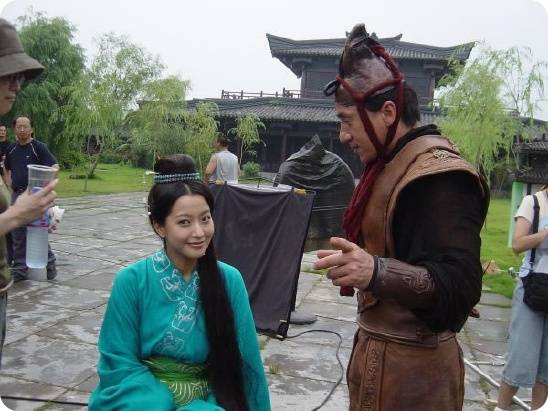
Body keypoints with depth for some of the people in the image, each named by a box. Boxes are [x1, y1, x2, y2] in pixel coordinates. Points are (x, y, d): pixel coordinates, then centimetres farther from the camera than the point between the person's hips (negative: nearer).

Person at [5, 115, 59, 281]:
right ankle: (19, 269, 18)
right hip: (16, 195, 6)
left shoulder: (39, 147, -7)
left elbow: (54, 166, -12)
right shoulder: (11, 149, 10)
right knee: (17, 236, 9)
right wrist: (10, 187, 9)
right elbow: (8, 170, 22)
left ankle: (49, 264, 13)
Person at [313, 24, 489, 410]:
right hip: (380, 348, 9)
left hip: (411, 367, -9)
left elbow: (460, 286, -29)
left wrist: (377, 272, -42)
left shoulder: (438, 175, -21)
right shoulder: (391, 164, 9)